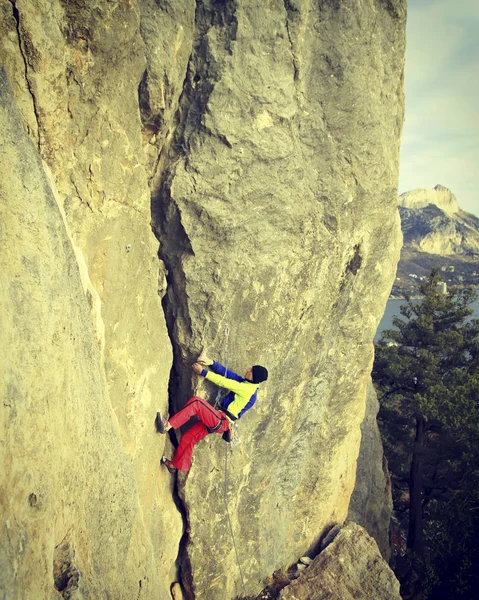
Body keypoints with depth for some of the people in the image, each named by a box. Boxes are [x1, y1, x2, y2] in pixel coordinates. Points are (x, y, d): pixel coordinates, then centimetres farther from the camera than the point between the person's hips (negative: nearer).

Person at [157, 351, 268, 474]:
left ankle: (167, 426, -29)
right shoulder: (245, 383, 11)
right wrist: (211, 363, -6)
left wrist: (203, 372, -9)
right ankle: (176, 464, 24)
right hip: (217, 420, 9)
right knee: (188, 437, 9)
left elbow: (224, 382, -14)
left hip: (221, 422, -9)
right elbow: (227, 373, 8)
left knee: (195, 402, -26)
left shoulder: (248, 389, -15)